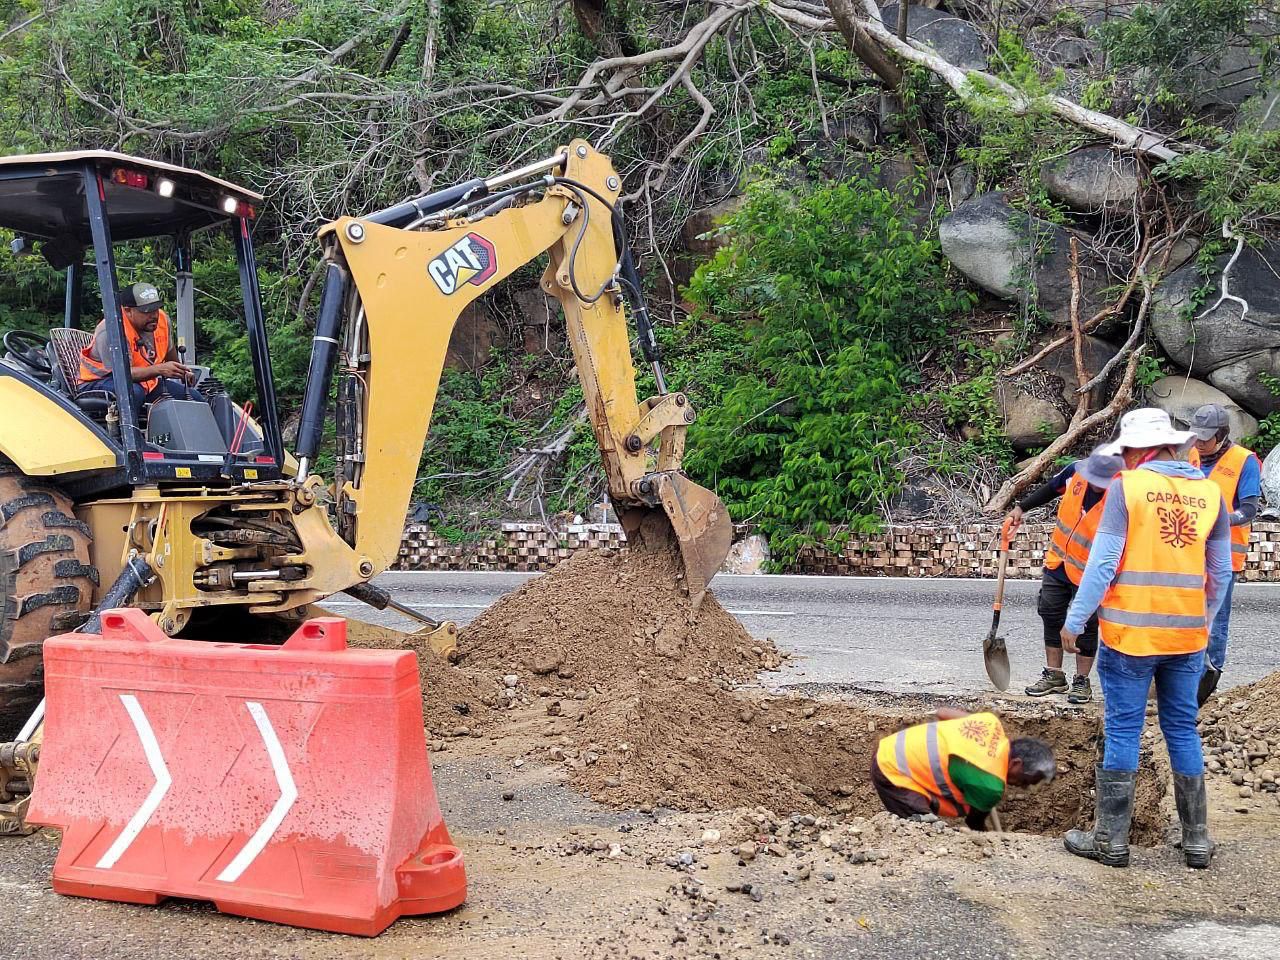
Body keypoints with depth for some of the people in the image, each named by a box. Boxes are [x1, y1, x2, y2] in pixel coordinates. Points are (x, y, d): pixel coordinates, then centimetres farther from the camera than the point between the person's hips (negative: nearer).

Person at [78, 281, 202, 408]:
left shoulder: (162, 319, -5)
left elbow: (169, 351, 18)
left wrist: (181, 371, 32)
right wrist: (160, 369, -46)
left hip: (146, 380, 7)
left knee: (195, 399, -6)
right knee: (133, 392, -41)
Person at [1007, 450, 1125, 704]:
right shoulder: (1076, 471, -12)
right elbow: (1051, 489, 10)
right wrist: (1021, 508, 7)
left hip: (1089, 575, -5)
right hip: (1057, 563, 6)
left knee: (1086, 627, 4)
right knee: (1052, 618, 13)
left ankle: (1082, 681, 21)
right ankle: (1054, 676, 27)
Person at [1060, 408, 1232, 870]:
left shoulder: (1127, 487, -9)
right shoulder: (1209, 492, 5)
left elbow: (1102, 562, -12)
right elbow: (1220, 573, 10)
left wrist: (1075, 621, -3)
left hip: (1130, 632, -4)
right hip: (1187, 634, 4)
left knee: (1122, 730, 3)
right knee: (1183, 730, 14)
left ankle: (1111, 839, 9)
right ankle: (1197, 839, 20)